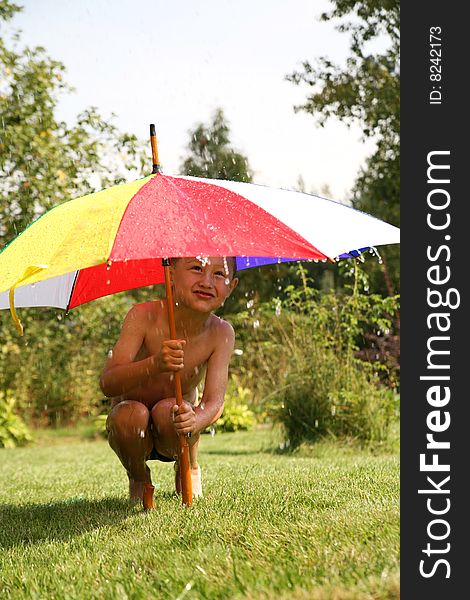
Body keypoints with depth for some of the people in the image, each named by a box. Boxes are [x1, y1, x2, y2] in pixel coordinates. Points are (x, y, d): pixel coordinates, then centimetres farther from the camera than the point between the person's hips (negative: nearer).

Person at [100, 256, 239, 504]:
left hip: (174, 434, 1)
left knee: (168, 410, -32)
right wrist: (154, 365, -52)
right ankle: (138, 478, 1)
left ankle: (189, 470, 3)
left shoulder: (221, 333, -17)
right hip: (135, 433, -1)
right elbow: (108, 383, -32)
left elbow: (215, 400, -23)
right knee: (131, 412, -33)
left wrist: (196, 421, -47)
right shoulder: (144, 316, -23)